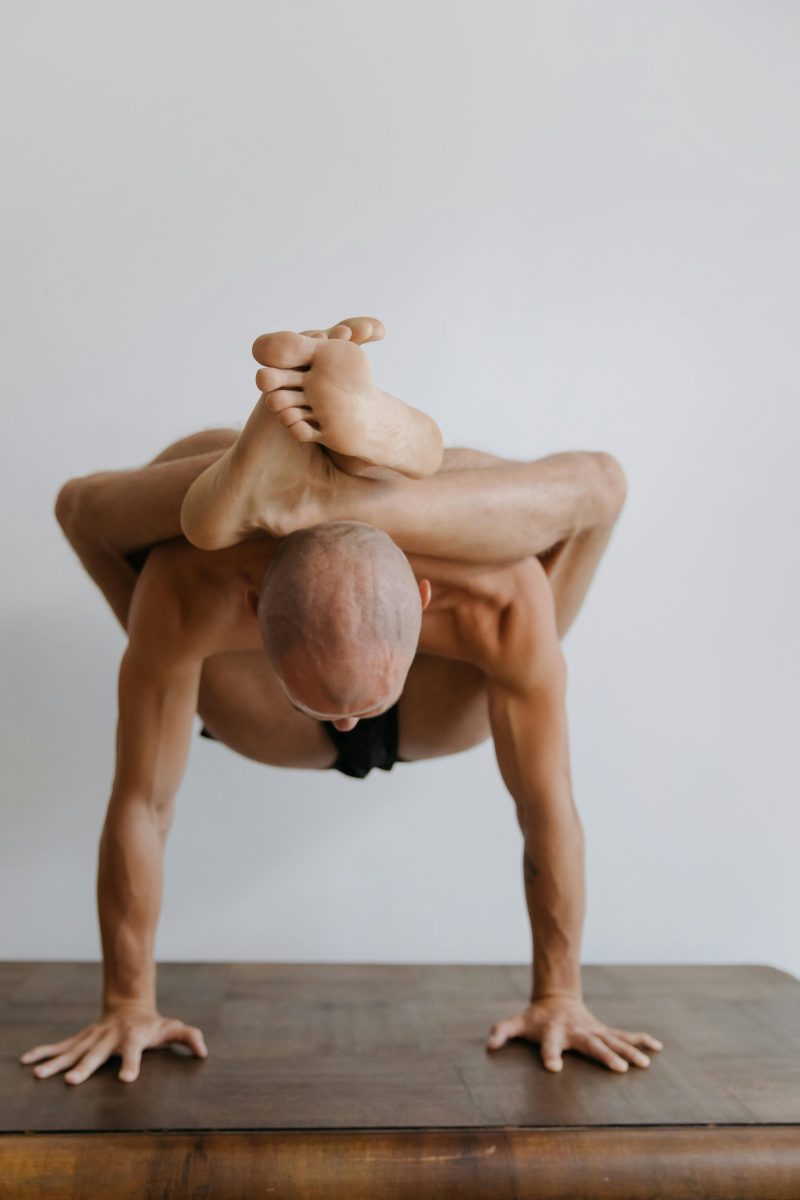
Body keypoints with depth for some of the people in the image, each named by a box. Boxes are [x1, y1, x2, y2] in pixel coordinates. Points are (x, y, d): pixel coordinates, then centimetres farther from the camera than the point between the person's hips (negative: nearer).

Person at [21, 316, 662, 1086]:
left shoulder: (503, 604, -41)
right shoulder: (191, 591, -40)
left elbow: (547, 813, -30)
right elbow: (140, 808, -32)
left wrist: (559, 998, -23)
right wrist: (128, 1007, -24)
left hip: (436, 721, 0)